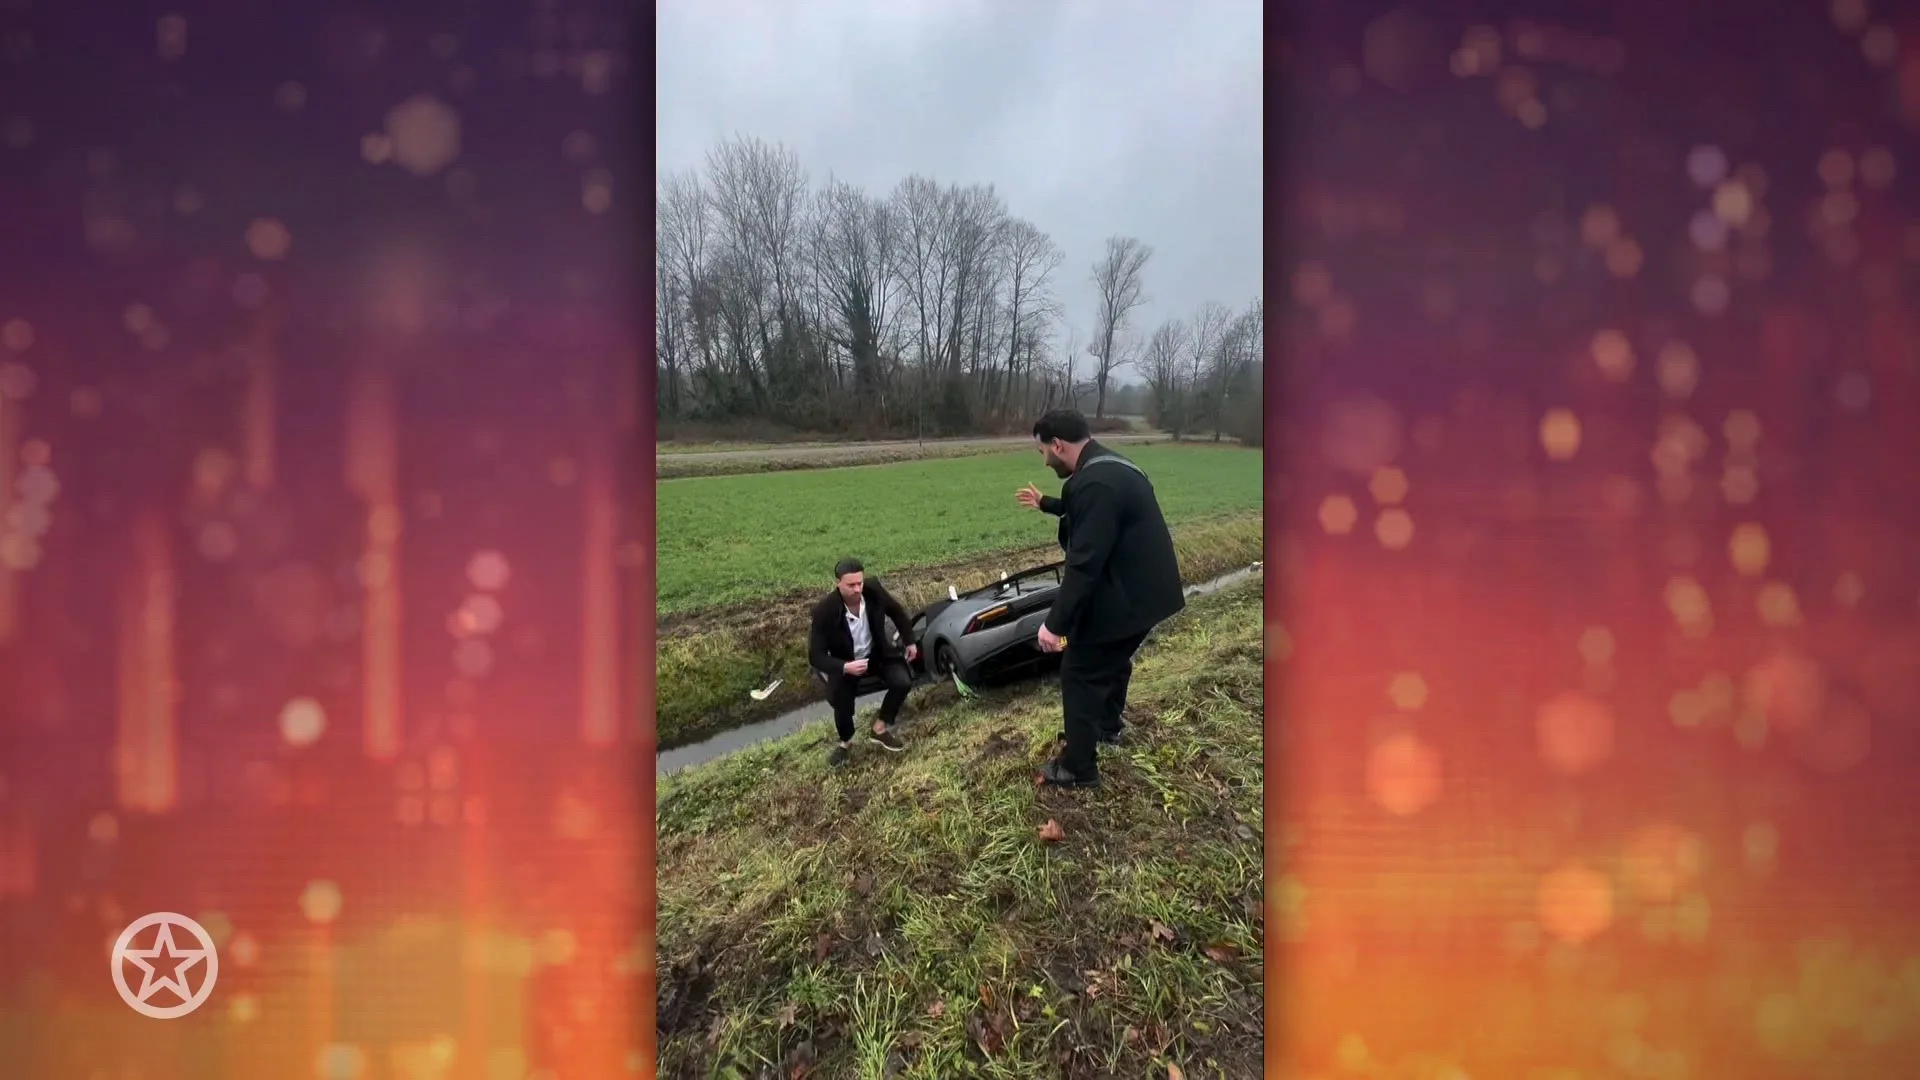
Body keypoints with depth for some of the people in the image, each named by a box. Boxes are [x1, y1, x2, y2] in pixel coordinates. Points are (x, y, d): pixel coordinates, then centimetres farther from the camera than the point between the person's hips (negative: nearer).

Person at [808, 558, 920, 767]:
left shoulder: (873, 588, -22)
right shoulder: (824, 611, -31)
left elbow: (896, 610, 1)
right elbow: (815, 656, -25)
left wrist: (910, 641, 5)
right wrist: (844, 667, -41)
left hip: (876, 653, 3)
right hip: (844, 663, -3)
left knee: (903, 682, -20)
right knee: (841, 705, -17)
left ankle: (880, 728, 7)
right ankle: (845, 741, 21)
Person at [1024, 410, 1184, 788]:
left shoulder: (1095, 483, -26)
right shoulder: (1109, 467, 8)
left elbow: (1084, 563, -29)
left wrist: (1056, 623, -25)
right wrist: (1045, 504, 42)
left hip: (1125, 595, -10)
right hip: (1143, 588, 10)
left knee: (1081, 673, 3)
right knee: (1114, 658, 29)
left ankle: (1077, 767, 13)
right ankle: (1108, 726, 50)